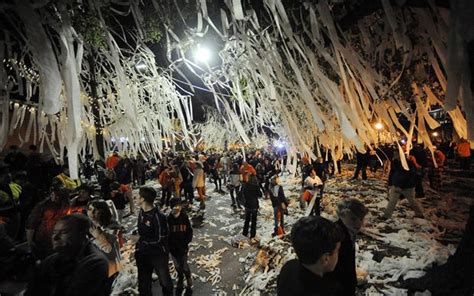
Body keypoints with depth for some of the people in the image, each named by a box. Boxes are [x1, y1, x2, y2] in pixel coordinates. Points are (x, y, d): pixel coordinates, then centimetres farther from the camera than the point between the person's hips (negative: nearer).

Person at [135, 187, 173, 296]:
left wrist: (141, 240, -19)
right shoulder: (141, 212, -3)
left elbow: (160, 239, -22)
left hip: (158, 255, -6)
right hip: (143, 253, 7)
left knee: (164, 280, 16)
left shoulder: (158, 216, -28)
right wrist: (138, 247, 5)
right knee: (143, 281, 23)